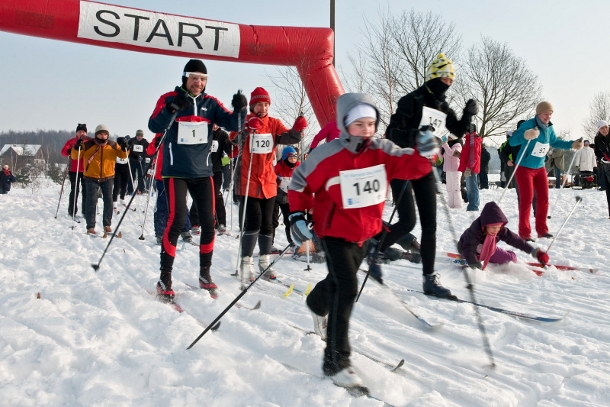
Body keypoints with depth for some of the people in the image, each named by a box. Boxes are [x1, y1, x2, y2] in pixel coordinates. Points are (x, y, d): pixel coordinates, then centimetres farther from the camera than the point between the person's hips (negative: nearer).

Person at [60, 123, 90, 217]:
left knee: (86, 191, 6)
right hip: (74, 170, -2)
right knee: (74, 190, 0)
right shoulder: (71, 141, 3)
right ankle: (72, 211, 8)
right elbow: (63, 151, -9)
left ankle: (86, 211, 14)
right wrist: (69, 151, -32)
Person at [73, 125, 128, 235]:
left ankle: (107, 225, 17)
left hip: (108, 177, 2)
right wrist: (77, 147, -20)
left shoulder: (113, 145, 2)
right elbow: (75, 156, -1)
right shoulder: (88, 145, -5)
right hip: (91, 177, -2)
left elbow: (123, 155, 10)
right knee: (92, 201, -4)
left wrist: (124, 148, -10)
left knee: (108, 201, 5)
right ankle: (90, 226, 1)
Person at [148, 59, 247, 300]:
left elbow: (232, 125, -3)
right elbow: (155, 126, -15)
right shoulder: (169, 99, -2)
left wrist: (239, 110, -23)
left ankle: (205, 274, 20)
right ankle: (165, 278, -3)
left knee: (209, 223, 4)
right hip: (176, 172, -4)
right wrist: (171, 109, -31)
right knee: (177, 220, -13)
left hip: (203, 173, 4)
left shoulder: (211, 103, 6)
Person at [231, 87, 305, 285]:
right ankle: (246, 264, -2)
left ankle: (265, 262, 24)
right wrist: (247, 129, -41)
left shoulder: (274, 123, 4)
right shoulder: (245, 121, -4)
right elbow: (235, 138, -22)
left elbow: (288, 138, -11)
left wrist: (297, 129, -31)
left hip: (268, 182, 4)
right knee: (253, 222, -12)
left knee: (267, 224, 11)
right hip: (248, 182, -4)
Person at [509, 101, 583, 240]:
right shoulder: (529, 124, -20)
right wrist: (525, 135, -51)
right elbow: (512, 141, -32)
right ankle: (524, 233, -1)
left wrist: (572, 144, 11)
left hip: (540, 168, 7)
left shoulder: (549, 128, 2)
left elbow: (555, 142, 21)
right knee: (527, 199, -7)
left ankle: (542, 230, 18)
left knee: (543, 198, 7)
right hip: (524, 168, -7)